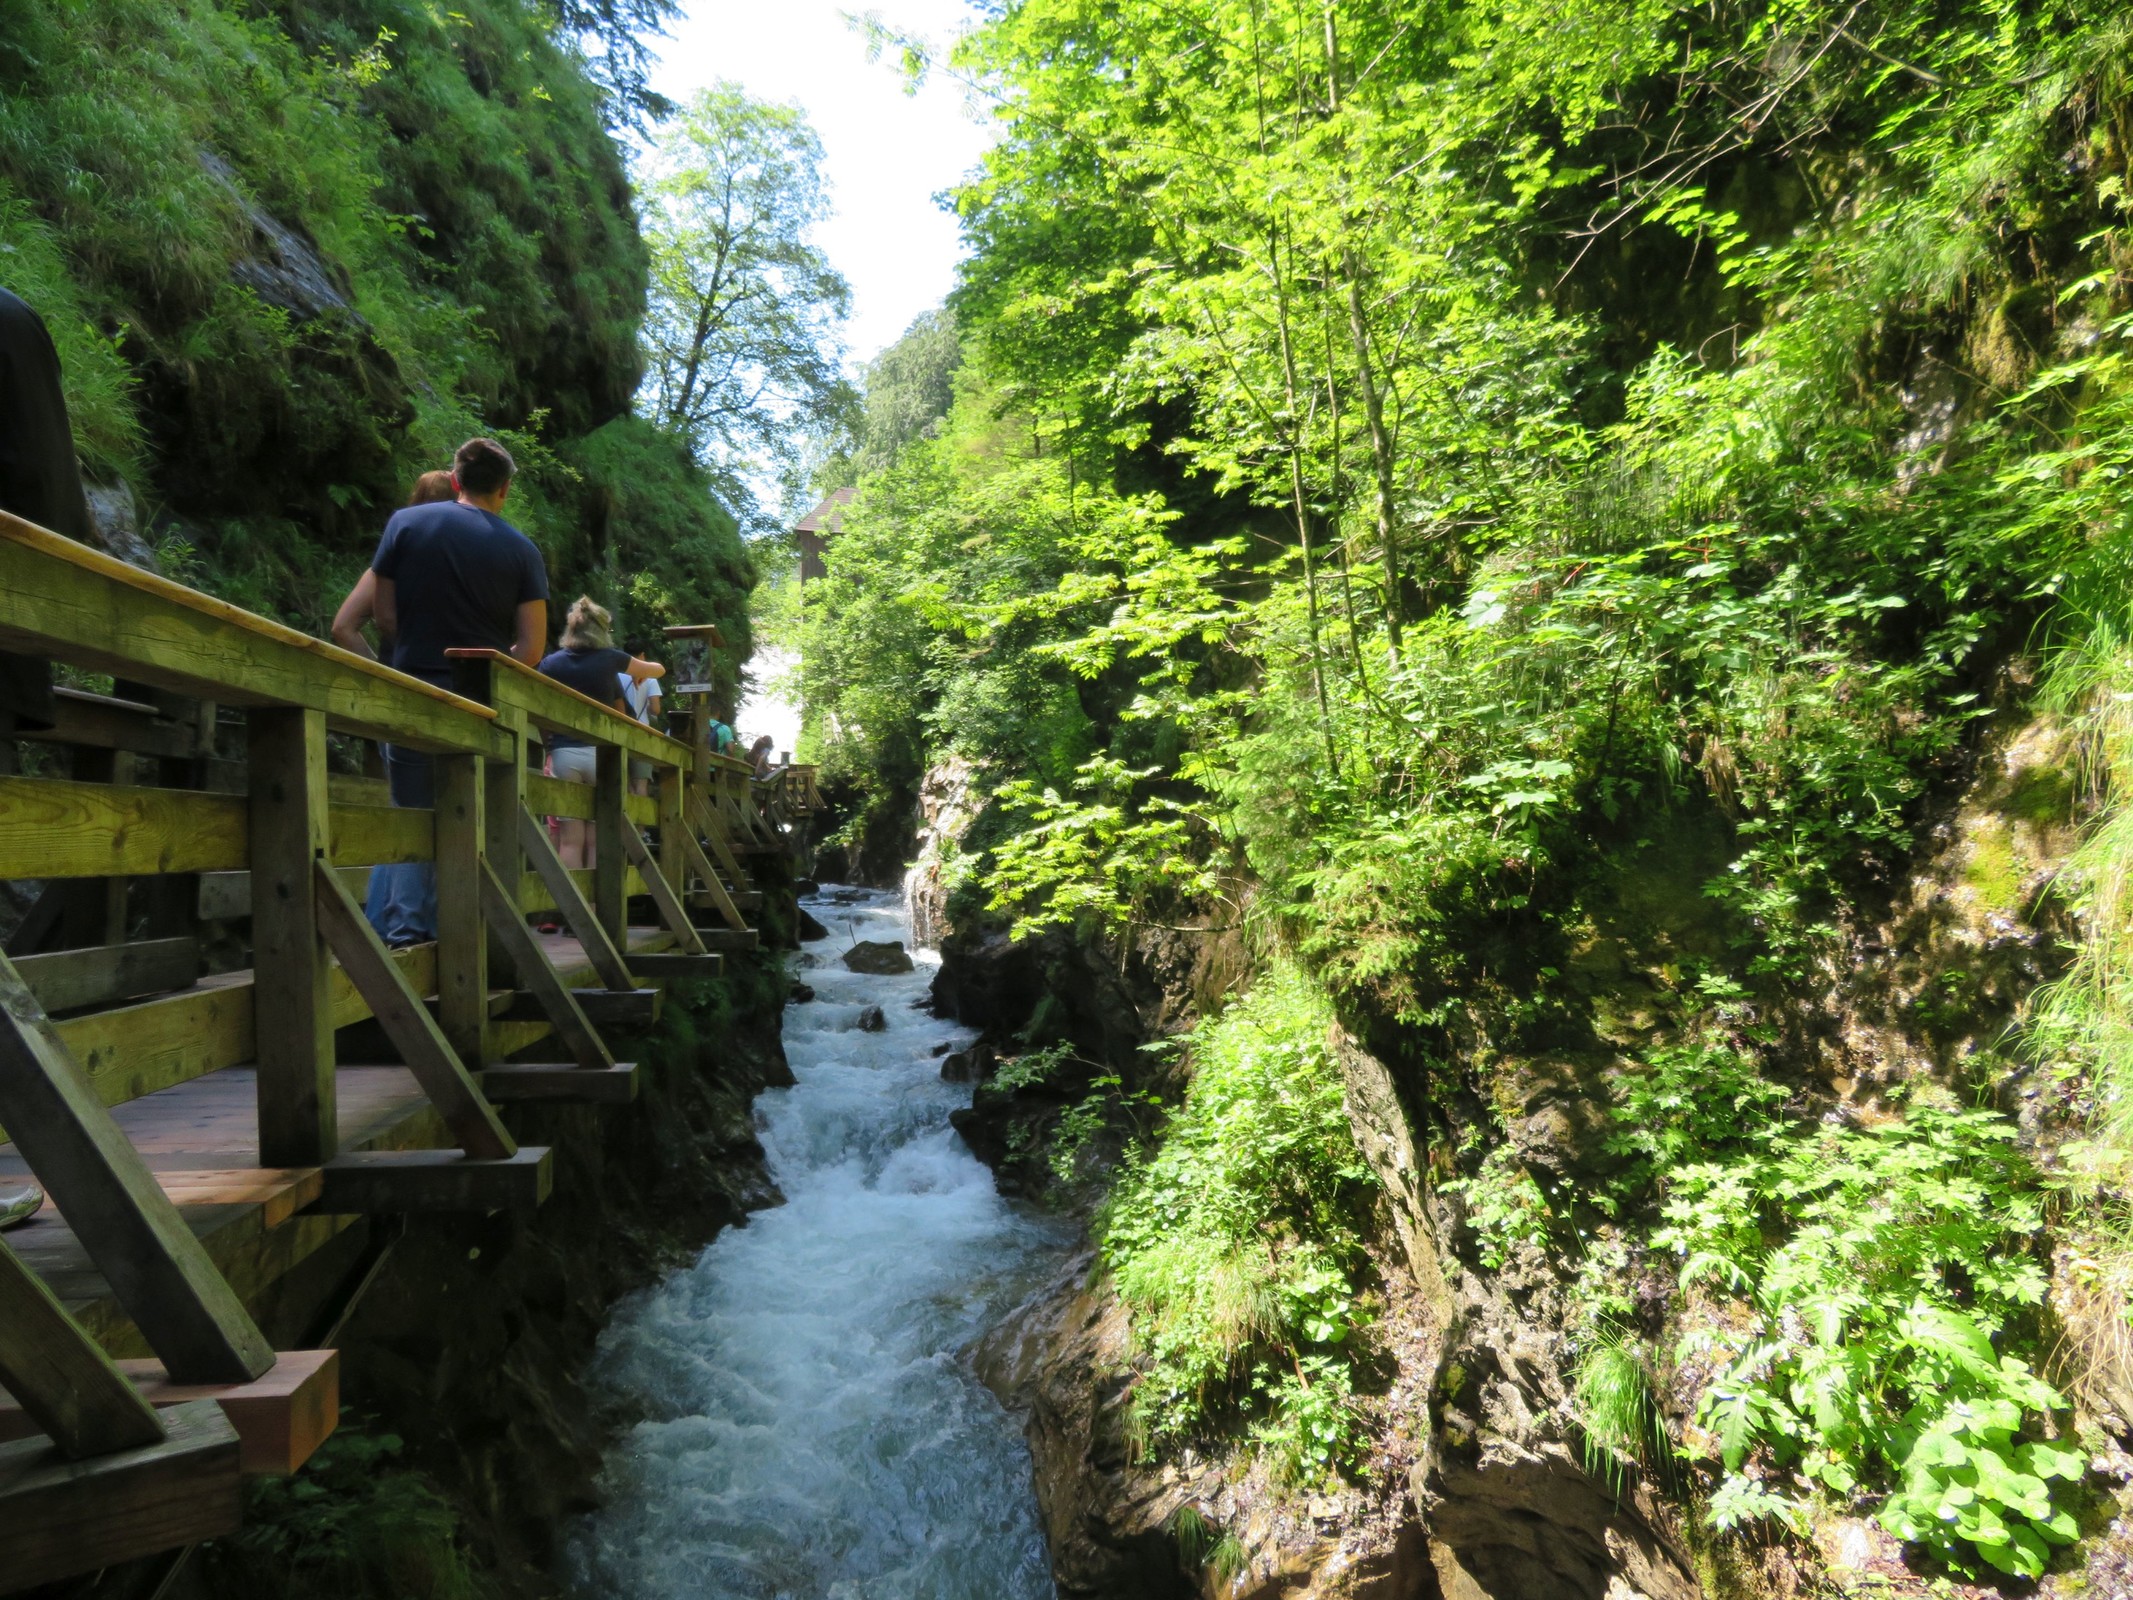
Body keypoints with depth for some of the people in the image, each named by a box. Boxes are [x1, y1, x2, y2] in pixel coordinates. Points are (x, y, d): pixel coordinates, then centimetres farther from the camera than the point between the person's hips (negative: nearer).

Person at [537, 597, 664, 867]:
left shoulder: (550, 662, 4)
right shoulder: (610, 659, 3)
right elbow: (658, 669, 20)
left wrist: (545, 755, 14)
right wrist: (640, 675, 42)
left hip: (562, 754, 1)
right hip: (600, 754, 0)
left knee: (570, 839, -1)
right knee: (597, 840, 2)